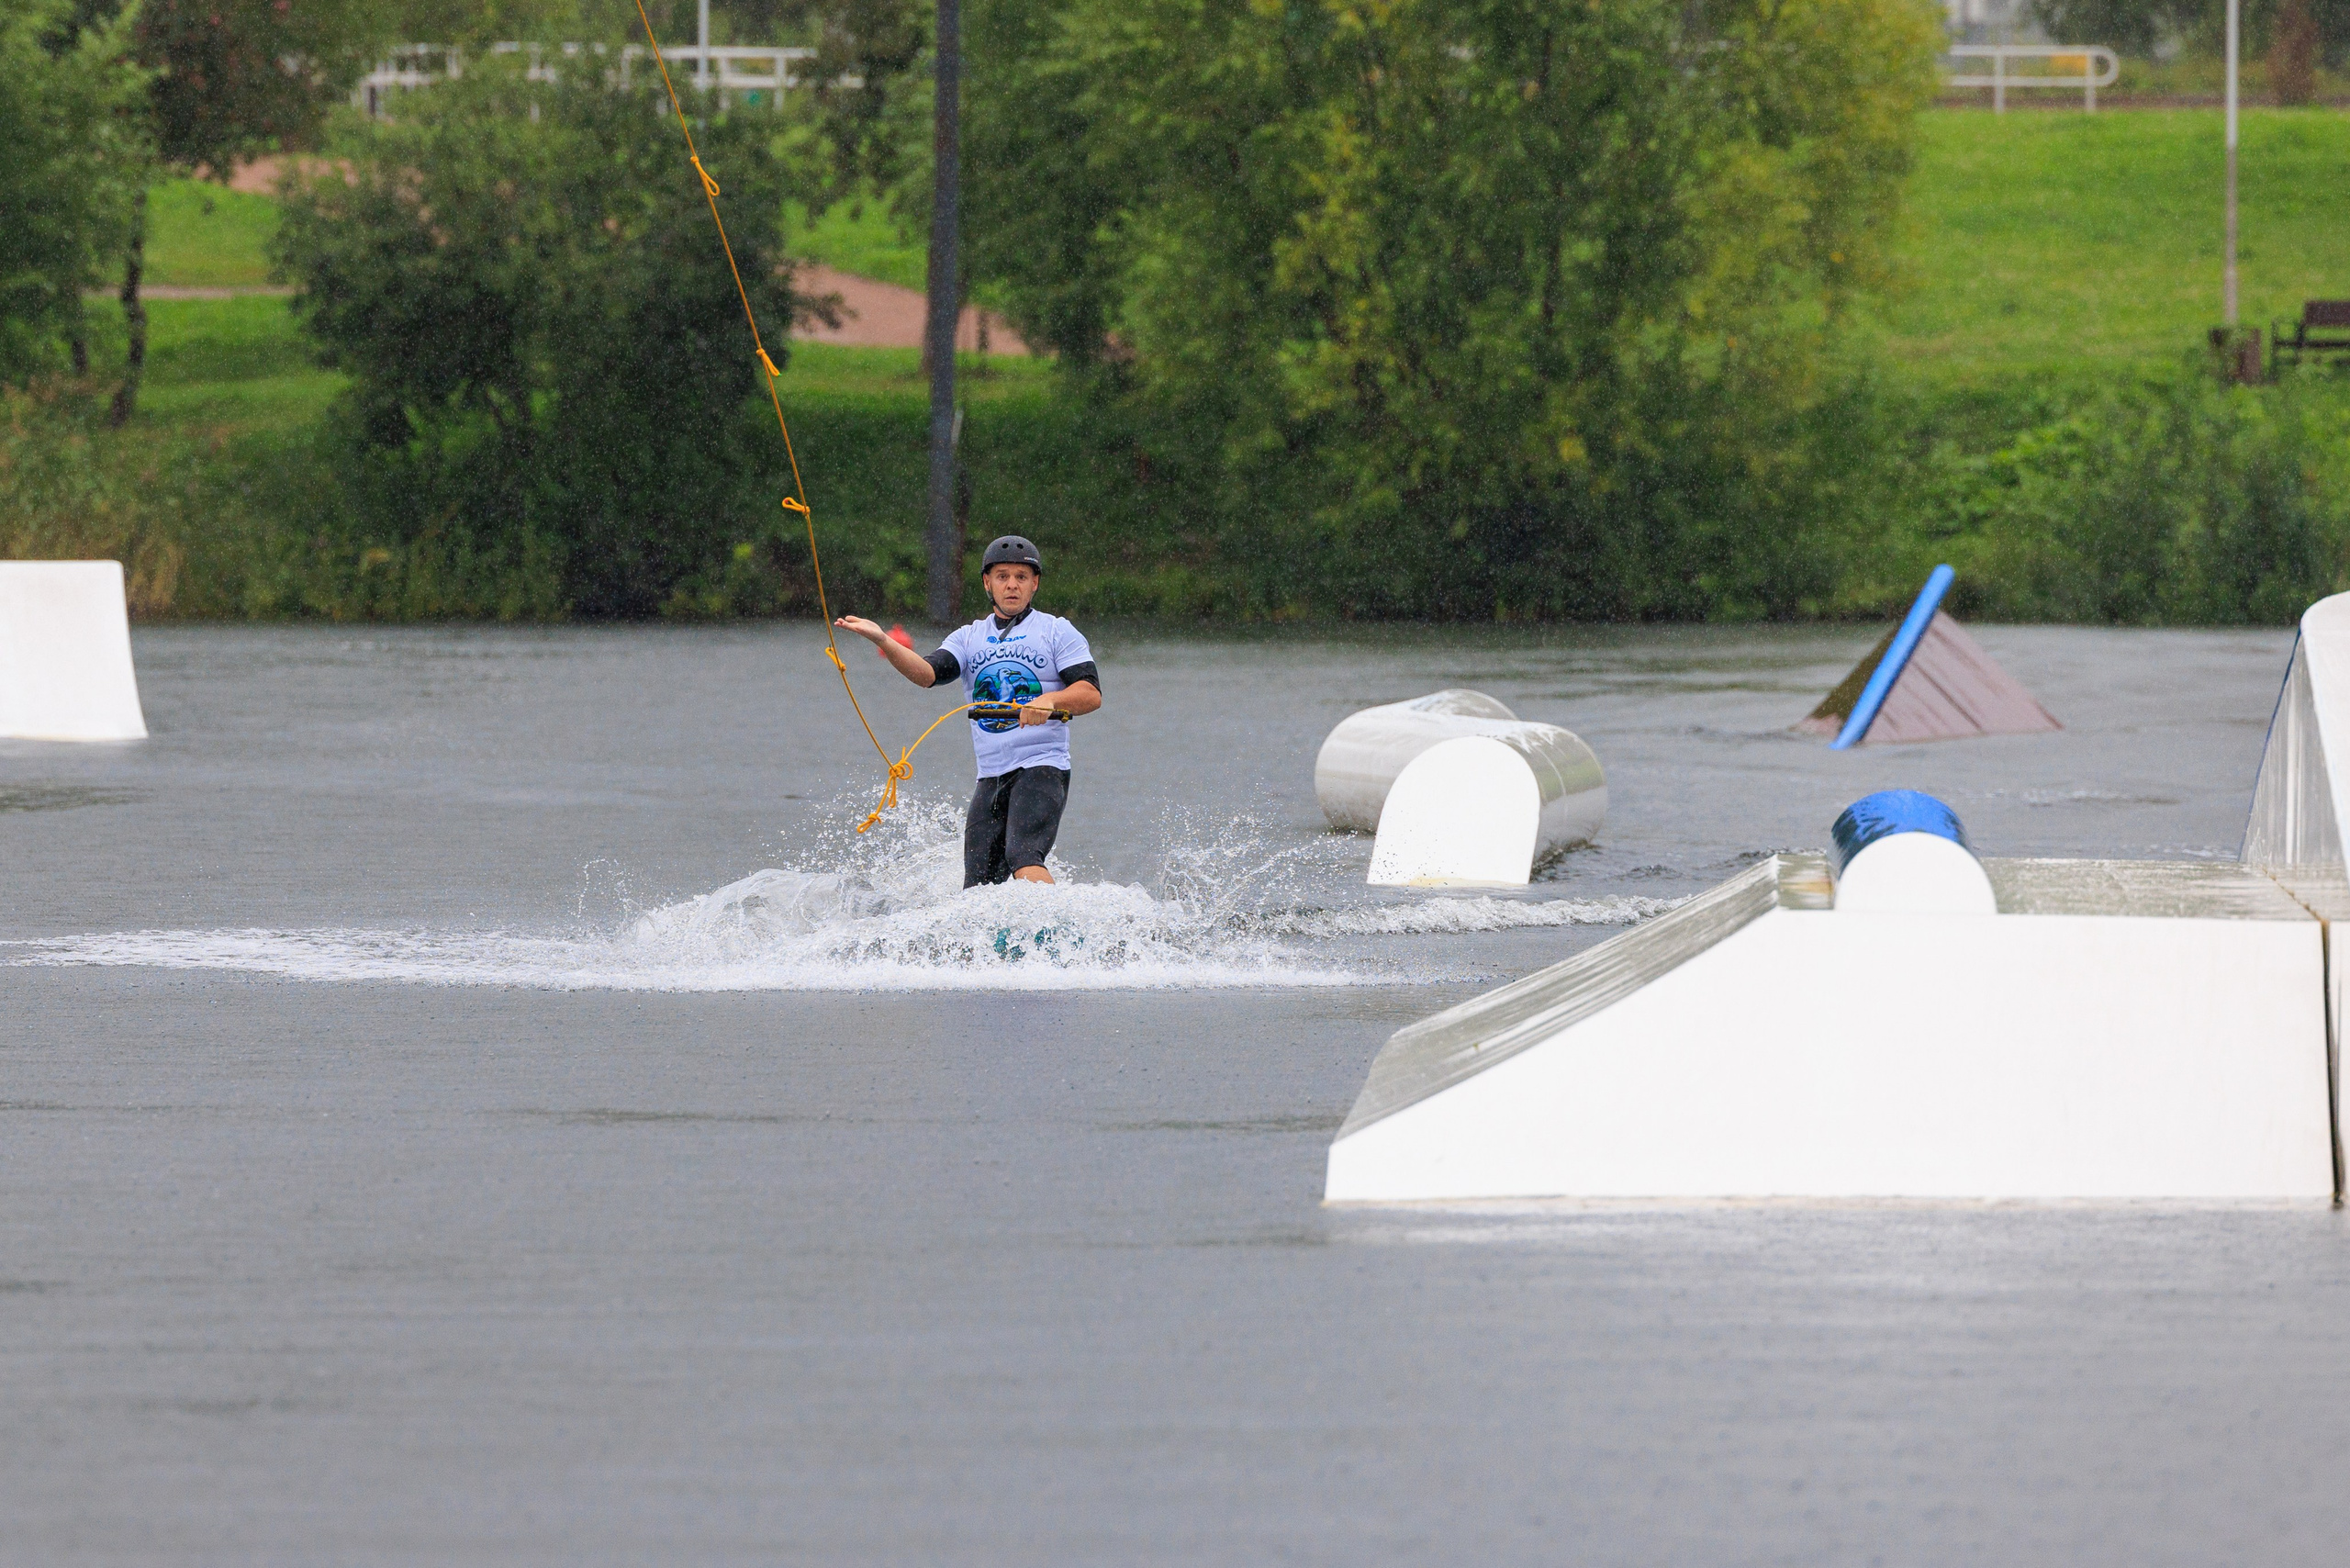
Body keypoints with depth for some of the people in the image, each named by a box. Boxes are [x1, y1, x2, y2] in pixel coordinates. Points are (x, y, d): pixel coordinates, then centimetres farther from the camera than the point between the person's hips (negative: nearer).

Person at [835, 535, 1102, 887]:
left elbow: (1091, 695, -4)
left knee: (1023, 859, -28)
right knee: (978, 893, -3)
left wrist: (1050, 701, -25)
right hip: (991, 778, 5)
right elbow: (928, 673, -1)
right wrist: (882, 641, -18)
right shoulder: (969, 638, 17)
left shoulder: (1056, 632, 6)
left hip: (1042, 769, -5)